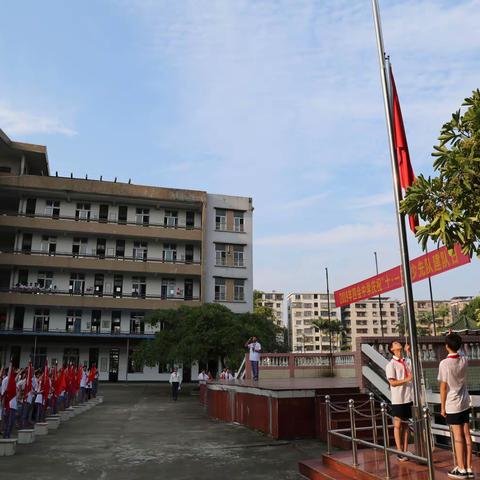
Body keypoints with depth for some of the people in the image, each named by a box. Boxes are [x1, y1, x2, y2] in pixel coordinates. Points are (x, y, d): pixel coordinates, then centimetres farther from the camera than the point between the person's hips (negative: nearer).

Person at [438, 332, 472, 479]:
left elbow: (443, 387, -15)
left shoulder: (444, 364, -19)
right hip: (465, 403, 6)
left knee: (458, 437, 1)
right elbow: (458, 351, 24)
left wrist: (442, 407, -6)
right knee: (466, 435, 9)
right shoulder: (463, 359, -3)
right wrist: (453, 337, 18)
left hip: (452, 405, -6)